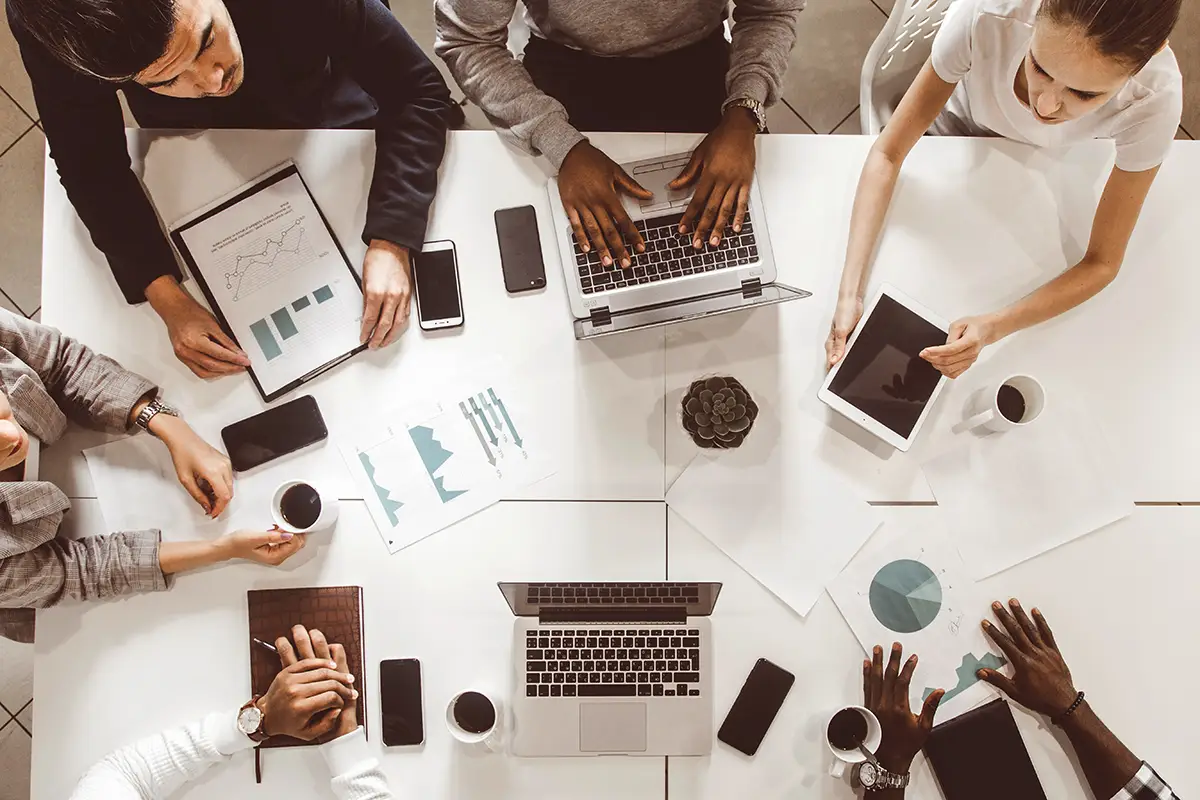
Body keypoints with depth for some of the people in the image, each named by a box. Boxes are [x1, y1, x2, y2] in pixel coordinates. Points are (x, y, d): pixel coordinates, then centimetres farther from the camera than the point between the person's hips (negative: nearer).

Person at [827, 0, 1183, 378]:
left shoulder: (1154, 101, -41)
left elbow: (1102, 263, -31)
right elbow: (888, 153, -35)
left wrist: (991, 329, -49)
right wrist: (850, 290, -46)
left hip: (1046, 163, 0)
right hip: (960, 126, 0)